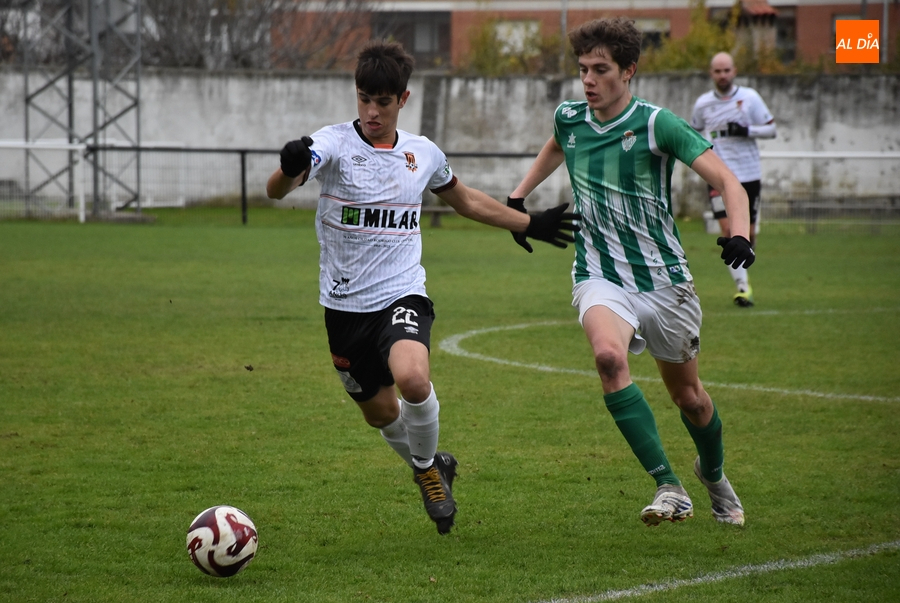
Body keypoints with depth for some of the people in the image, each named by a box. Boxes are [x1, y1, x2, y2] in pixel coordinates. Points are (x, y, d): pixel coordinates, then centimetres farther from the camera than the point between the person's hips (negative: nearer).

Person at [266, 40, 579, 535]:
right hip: (345, 304, 0)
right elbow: (275, 190, -27)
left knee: (412, 379, -29)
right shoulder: (333, 143, -9)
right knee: (379, 411, 10)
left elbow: (465, 200, 25)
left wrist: (530, 224, 29)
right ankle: (431, 468, 42)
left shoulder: (424, 154, 4)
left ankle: (427, 467, 0)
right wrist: (290, 169, -50)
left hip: (402, 295, 0)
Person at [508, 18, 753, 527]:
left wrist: (739, 235, -36)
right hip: (600, 276, 2)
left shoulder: (656, 124, -13)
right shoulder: (569, 119, 2)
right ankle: (670, 488, -31)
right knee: (609, 355, -31)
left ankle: (714, 475, 46)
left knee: (688, 395, 11)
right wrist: (518, 198, 27)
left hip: (663, 277, -1)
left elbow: (726, 181, -19)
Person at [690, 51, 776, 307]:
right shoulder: (703, 103, 4)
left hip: (749, 174, 0)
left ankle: (742, 273, 32)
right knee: (728, 230, -15)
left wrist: (747, 131, -16)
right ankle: (742, 286, -13)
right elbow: (694, 130, 21)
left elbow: (771, 129, 1)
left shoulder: (749, 97, -1)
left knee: (748, 233, 6)